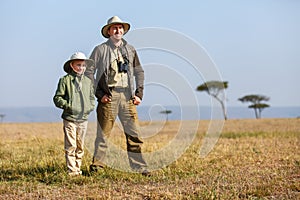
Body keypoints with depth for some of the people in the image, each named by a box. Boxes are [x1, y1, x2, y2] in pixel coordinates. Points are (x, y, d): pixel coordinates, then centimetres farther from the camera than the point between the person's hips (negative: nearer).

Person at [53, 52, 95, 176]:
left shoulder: (88, 82, 10)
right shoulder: (65, 80, -3)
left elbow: (92, 98, 19)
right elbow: (57, 98, -2)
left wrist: (90, 107, 1)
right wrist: (67, 105, -15)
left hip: (83, 119, 5)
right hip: (70, 119, -4)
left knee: (80, 146, 11)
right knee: (71, 146, -7)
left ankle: (77, 169, 20)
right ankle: (71, 170, -3)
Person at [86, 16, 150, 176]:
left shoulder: (130, 50, 14)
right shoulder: (100, 50, 2)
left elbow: (139, 72, 19)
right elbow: (89, 72, 0)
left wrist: (139, 94, 9)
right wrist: (99, 94, -7)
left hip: (127, 95, 3)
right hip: (108, 95, -3)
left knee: (133, 132, 1)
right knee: (103, 132, -2)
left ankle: (139, 167, 8)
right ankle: (97, 165, 9)